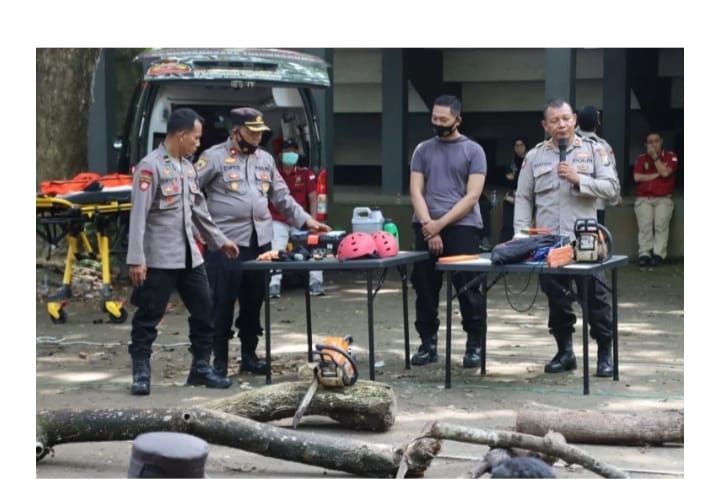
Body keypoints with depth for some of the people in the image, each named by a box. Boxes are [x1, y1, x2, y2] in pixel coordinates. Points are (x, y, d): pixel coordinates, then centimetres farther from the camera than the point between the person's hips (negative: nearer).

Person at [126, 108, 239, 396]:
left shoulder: (188, 167, 12)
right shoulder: (151, 166, -14)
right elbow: (138, 215, -18)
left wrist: (219, 241, 25)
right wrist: (136, 259, -23)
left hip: (189, 255, 8)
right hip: (159, 258, -8)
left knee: (204, 311, 10)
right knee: (148, 316, -1)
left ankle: (201, 368, 21)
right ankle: (141, 373, 7)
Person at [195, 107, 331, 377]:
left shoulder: (266, 160, 16)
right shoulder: (215, 157, -4)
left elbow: (282, 197, 20)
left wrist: (306, 221, 11)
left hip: (260, 241, 6)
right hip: (225, 243, -6)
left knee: (253, 302, 11)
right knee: (222, 303, -3)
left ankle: (249, 356, 21)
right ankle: (219, 360, 4)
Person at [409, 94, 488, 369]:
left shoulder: (473, 151, 2)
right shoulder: (423, 150, 12)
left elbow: (472, 196, -5)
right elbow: (416, 191, 6)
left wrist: (441, 224, -11)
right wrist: (428, 225, -8)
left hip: (462, 227, -3)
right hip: (426, 228, 4)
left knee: (468, 289, -4)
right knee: (425, 288, 5)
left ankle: (474, 345, 4)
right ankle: (428, 344, 14)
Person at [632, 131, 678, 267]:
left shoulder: (670, 157, 10)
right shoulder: (641, 158, 14)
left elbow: (665, 172, -8)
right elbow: (637, 177, 0)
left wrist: (655, 156, -4)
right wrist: (656, 175, -2)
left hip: (663, 199, -1)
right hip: (643, 199, 1)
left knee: (661, 224, -21)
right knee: (645, 225, -19)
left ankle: (658, 254, -24)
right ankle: (644, 254, -24)